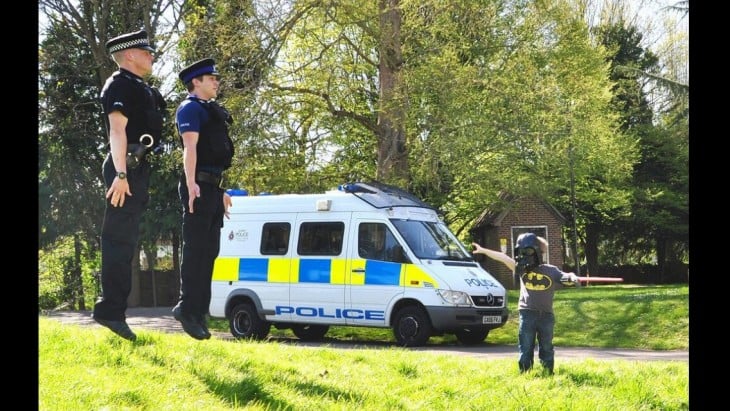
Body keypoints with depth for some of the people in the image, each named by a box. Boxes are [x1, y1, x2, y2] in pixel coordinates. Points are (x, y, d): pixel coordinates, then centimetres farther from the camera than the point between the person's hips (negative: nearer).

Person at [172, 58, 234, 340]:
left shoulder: (210, 110, 24)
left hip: (212, 187, 10)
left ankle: (198, 311, 13)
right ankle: (188, 308, -9)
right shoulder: (191, 108, -5)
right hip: (199, 186, -10)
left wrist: (221, 191, 28)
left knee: (208, 251, 9)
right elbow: (190, 147, -18)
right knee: (196, 249, -10)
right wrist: (191, 183, -30)